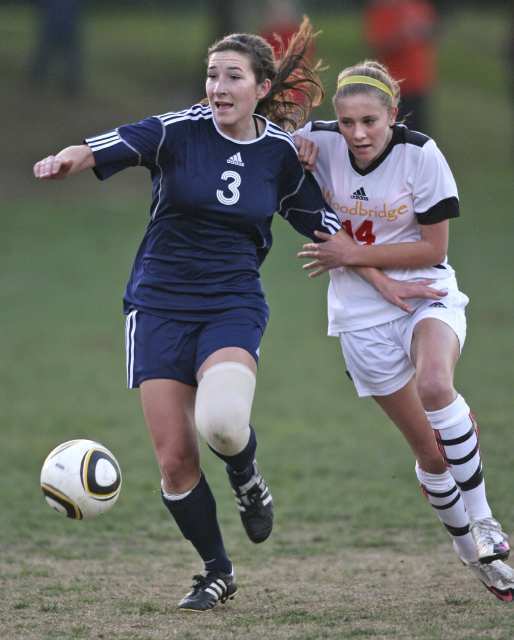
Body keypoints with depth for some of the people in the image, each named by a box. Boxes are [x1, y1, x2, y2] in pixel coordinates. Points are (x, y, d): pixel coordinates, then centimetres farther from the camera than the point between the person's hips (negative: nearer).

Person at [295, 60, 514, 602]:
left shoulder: (421, 155, -15)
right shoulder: (321, 143, -10)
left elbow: (432, 248, -13)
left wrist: (354, 254, -18)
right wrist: (292, 143, -13)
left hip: (427, 296, -2)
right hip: (363, 317, 2)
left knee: (434, 385, -35)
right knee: (430, 453, 2)